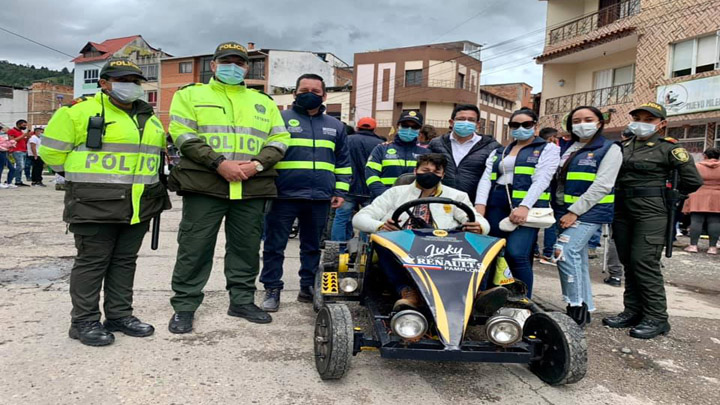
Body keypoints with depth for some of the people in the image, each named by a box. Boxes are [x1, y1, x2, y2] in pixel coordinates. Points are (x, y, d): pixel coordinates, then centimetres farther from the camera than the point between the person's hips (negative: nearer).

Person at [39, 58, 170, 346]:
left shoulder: (149, 118, 15)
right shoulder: (81, 112, -4)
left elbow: (159, 150, 27)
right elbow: (51, 151, -3)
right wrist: (86, 178, 2)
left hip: (138, 205, 6)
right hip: (95, 204, -6)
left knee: (125, 261, 11)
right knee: (92, 262, 0)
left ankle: (119, 315, 21)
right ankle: (84, 322, 11)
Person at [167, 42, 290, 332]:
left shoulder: (263, 102, 20)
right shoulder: (190, 95, 11)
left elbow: (279, 139, 12)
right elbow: (183, 134, -3)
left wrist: (258, 163, -8)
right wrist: (219, 163, -15)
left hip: (252, 187, 3)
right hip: (204, 185, -3)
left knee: (246, 248, 10)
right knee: (195, 248, 0)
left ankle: (242, 301, 24)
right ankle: (184, 306, 13)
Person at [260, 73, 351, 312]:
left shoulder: (335, 126, 15)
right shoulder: (280, 119, 4)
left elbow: (343, 162, 18)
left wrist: (340, 191, 9)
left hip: (320, 198, 3)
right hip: (284, 195, -3)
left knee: (312, 246, 12)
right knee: (275, 246, 2)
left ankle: (308, 287, 24)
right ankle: (272, 289, 14)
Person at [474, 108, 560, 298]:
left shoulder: (548, 149, 9)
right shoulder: (499, 152, 22)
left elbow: (541, 180, -5)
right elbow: (486, 178, 10)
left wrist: (524, 206, -20)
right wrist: (480, 204, -8)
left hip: (527, 206, -5)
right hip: (496, 205, 5)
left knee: (517, 254, -19)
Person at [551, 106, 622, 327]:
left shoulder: (610, 149, -3)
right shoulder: (568, 149, 17)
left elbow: (602, 185, -13)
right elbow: (560, 181, 22)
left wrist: (575, 212, -18)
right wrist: (559, 210, 8)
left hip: (591, 211, -7)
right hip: (565, 212, 7)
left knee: (565, 252, -21)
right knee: (578, 259, 10)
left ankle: (576, 308, -11)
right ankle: (585, 309, 19)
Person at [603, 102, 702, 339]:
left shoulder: (669, 148, -6)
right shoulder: (624, 146, 11)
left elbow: (693, 180, -8)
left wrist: (668, 197, 2)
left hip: (651, 211, -6)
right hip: (623, 210, 6)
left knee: (644, 262, -9)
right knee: (628, 262, 10)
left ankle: (656, 318, 1)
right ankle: (633, 311, 19)